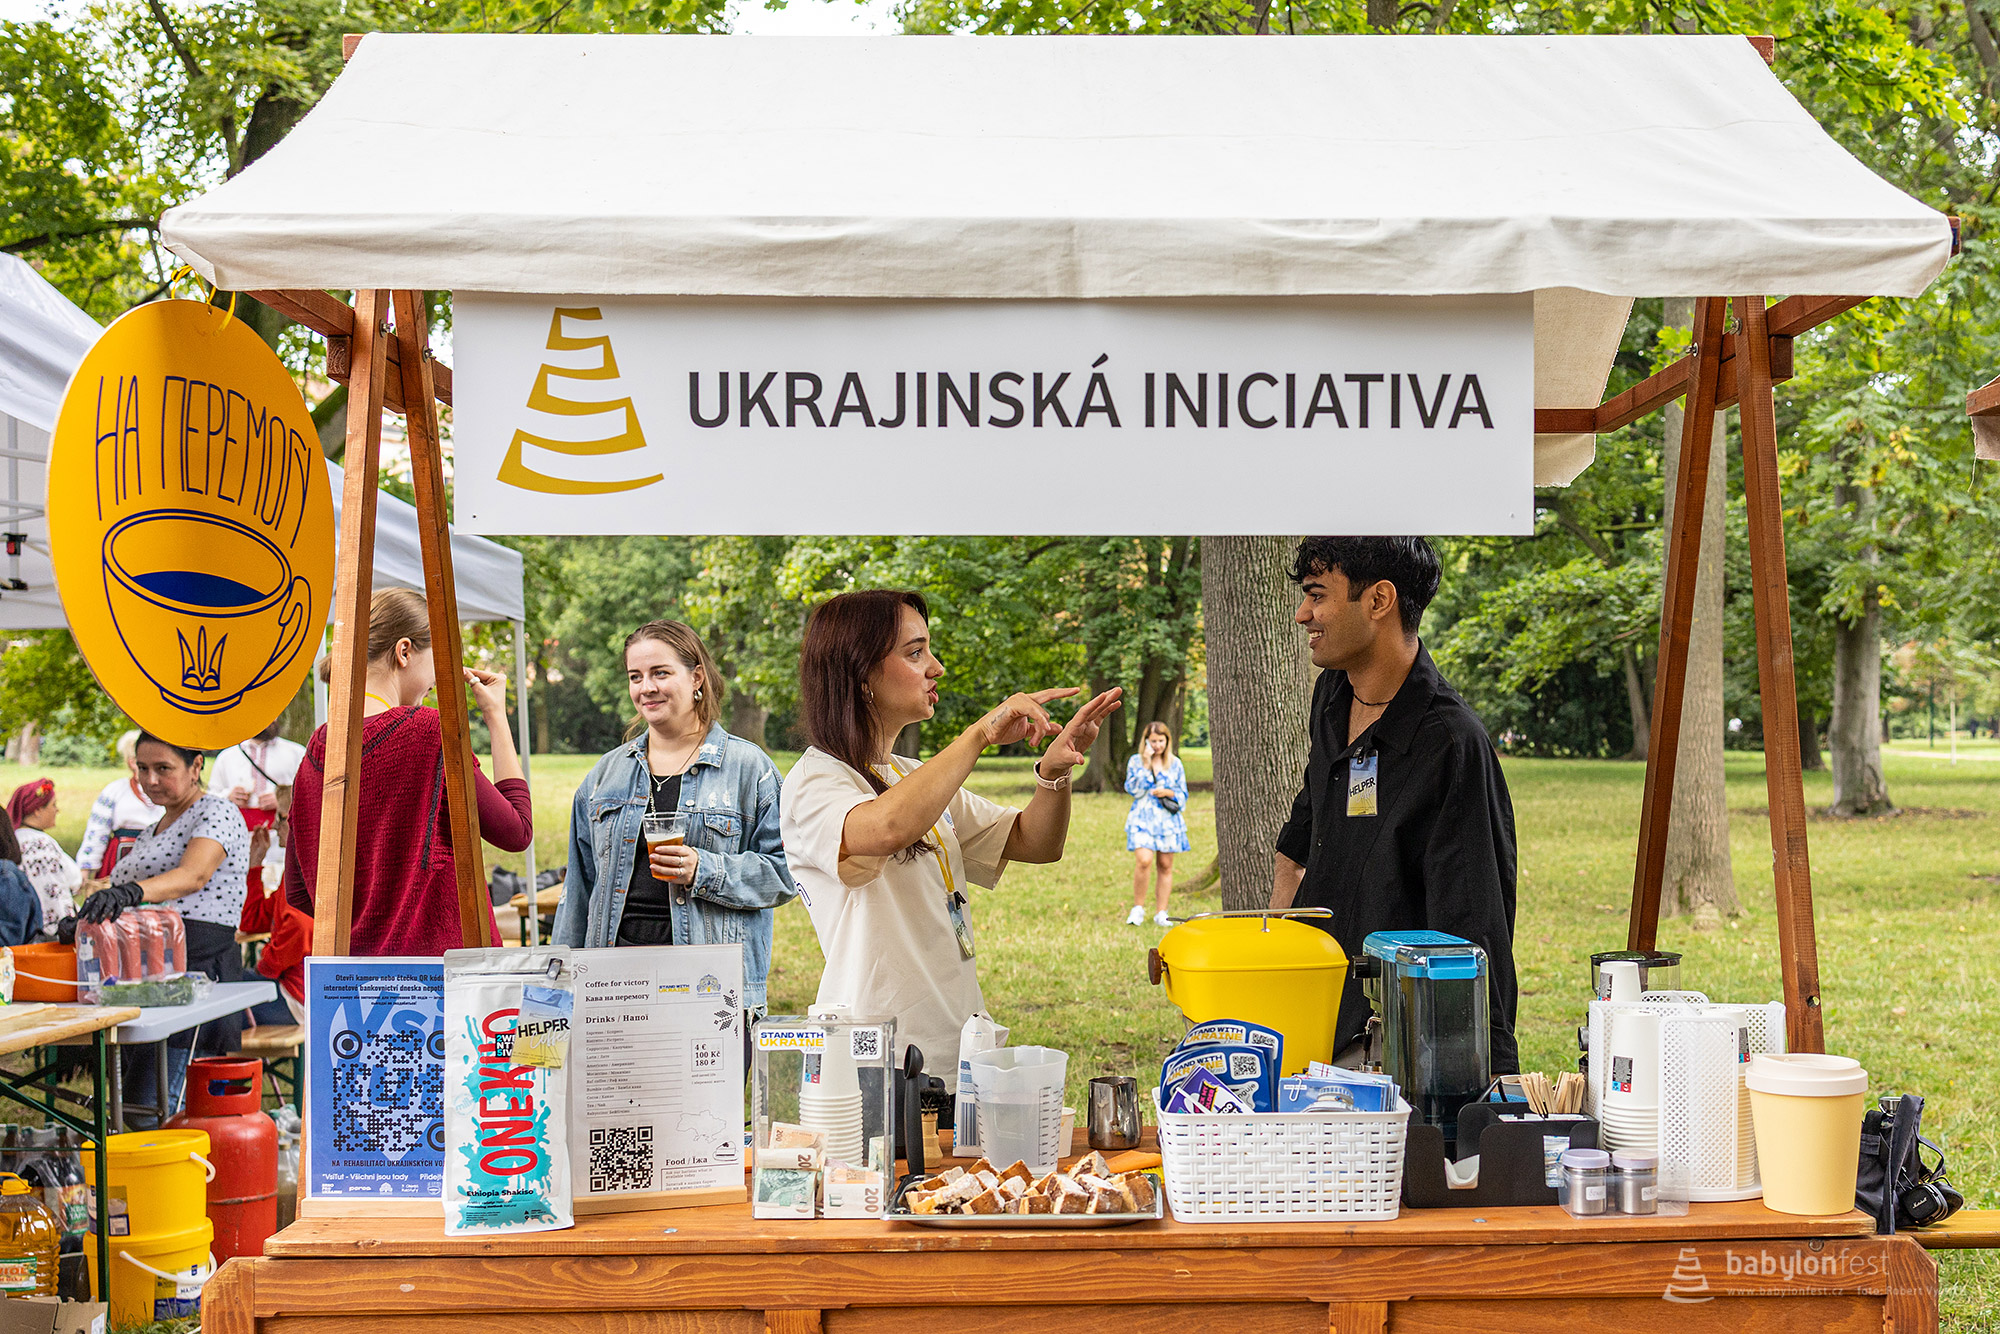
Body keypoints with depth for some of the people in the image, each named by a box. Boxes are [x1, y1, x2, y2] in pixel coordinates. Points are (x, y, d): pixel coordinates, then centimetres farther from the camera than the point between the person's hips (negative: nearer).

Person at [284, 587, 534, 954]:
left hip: (352, 963, 7)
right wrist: (496, 717, 6)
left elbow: (298, 893, 13)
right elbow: (516, 831, -1)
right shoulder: (429, 731, -10)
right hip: (435, 956, -7)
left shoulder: (317, 749, 8)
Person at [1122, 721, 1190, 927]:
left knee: (1165, 865, 3)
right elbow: (1133, 789, -5)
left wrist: (1169, 793, -8)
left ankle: (1160, 914, 11)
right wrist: (1146, 765, -9)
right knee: (1144, 861, -20)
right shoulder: (1135, 761, 7)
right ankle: (1138, 908, -5)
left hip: (1168, 819, 2)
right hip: (1143, 818, -2)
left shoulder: (1175, 763, 10)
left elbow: (1183, 794, 13)